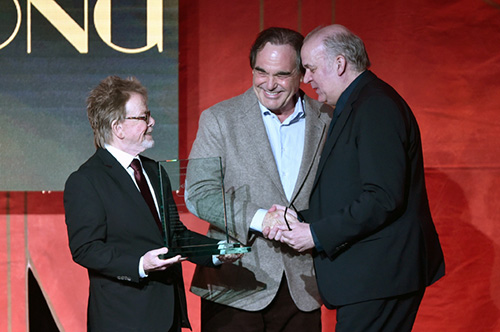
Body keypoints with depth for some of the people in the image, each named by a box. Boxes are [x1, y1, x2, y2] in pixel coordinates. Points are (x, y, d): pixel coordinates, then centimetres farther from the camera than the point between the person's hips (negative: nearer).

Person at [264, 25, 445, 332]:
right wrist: (300, 220, 4)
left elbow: (384, 198, -23)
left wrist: (316, 234, -17)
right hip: (369, 275, 10)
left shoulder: (376, 107, -15)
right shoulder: (354, 106, 18)